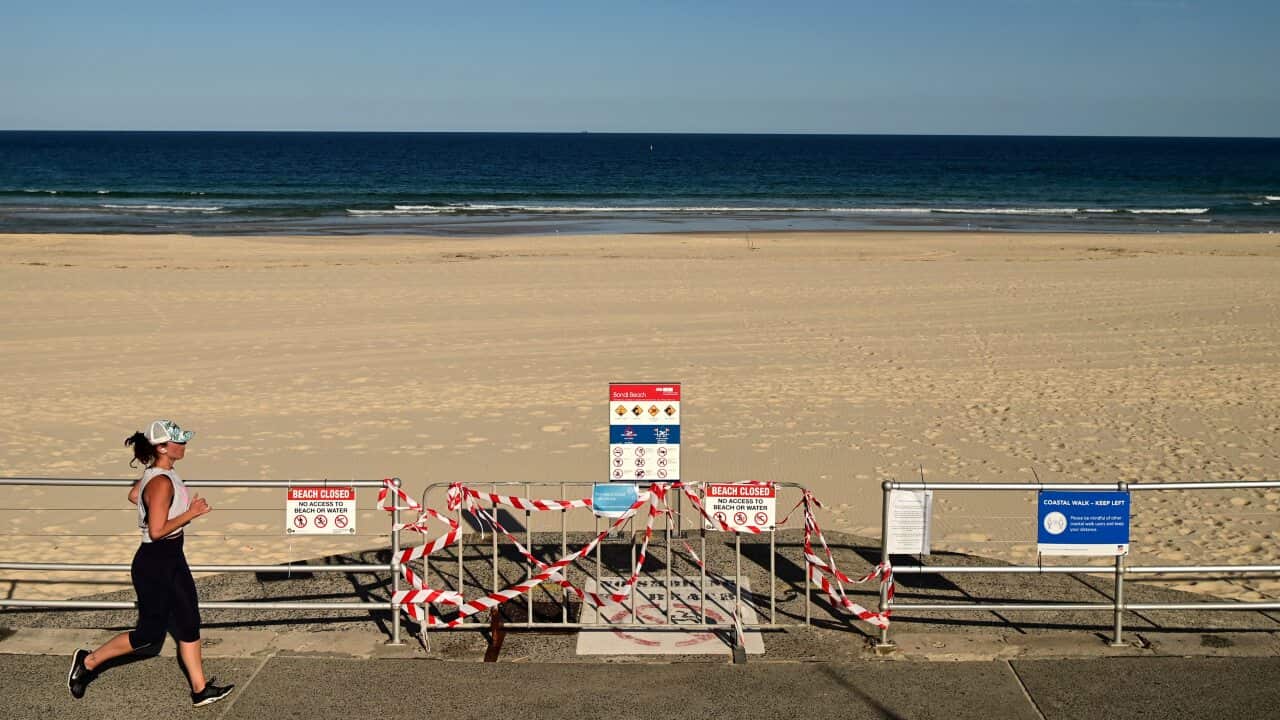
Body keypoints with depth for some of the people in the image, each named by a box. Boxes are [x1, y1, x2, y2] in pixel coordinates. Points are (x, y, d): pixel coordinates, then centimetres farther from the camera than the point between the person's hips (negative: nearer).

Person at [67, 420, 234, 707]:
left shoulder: (158, 473, 2)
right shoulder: (161, 483, -26)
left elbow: (133, 495, 21)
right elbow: (157, 531, -29)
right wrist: (191, 513, -21)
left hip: (173, 559, 10)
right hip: (154, 566, -10)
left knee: (189, 624, 12)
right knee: (150, 633, 6)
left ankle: (201, 689, 20)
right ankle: (88, 662, 25)